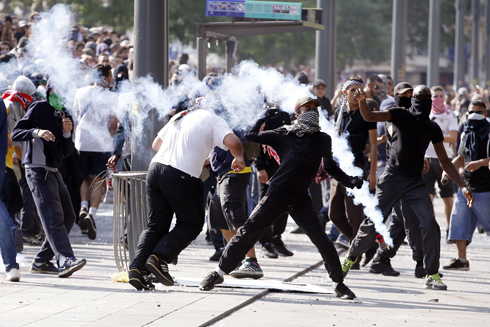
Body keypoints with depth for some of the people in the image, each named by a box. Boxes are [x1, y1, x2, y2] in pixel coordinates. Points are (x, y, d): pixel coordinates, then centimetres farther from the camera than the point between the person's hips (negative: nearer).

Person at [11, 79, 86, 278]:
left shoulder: (64, 114, 15)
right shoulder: (39, 108, -5)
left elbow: (66, 152, 12)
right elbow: (16, 133, -12)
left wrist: (67, 132, -5)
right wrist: (36, 132, -28)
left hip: (53, 171, 9)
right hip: (38, 170, -9)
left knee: (68, 217, 11)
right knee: (53, 215, -20)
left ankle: (41, 262, 18)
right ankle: (65, 260, -33)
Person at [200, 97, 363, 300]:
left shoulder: (323, 140, 12)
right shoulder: (284, 135, 4)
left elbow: (330, 167, 23)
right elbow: (251, 136, 7)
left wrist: (349, 181, 11)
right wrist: (266, 117, 11)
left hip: (301, 198, 2)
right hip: (278, 192, -2)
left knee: (322, 241, -7)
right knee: (248, 233, -5)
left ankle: (339, 283, 8)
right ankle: (219, 272, 6)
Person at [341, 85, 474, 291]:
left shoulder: (433, 129, 7)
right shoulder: (400, 115, -1)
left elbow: (444, 162, 10)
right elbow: (369, 117, -10)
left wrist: (462, 186, 3)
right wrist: (362, 101, -31)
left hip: (415, 182, 2)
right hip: (391, 179, -2)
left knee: (430, 225, -11)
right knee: (372, 222, -1)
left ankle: (432, 275, -2)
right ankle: (349, 261, 19)